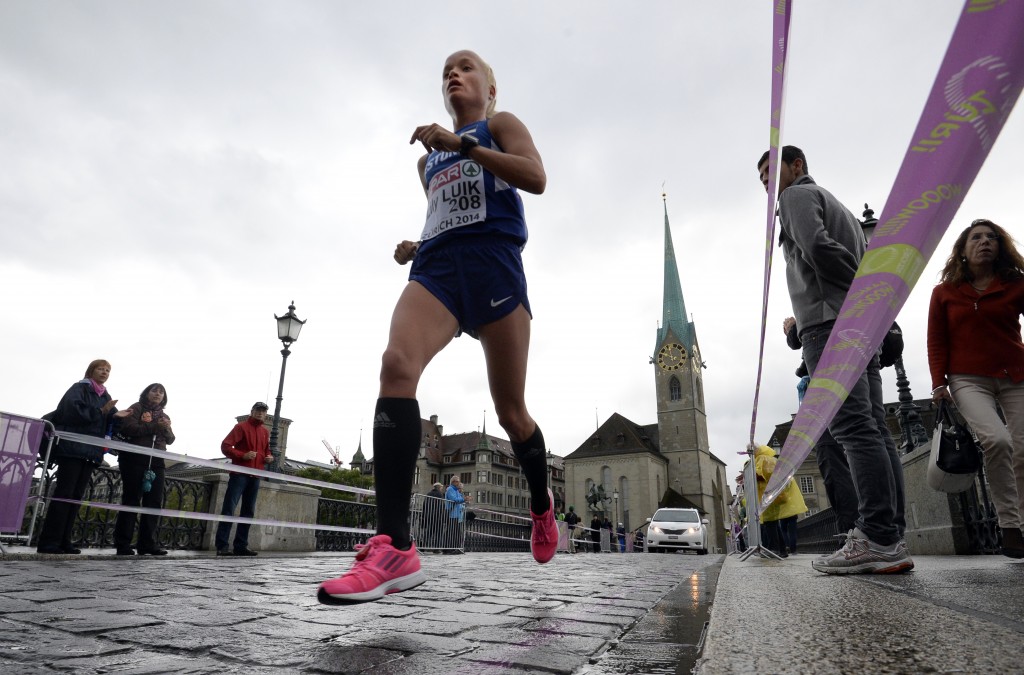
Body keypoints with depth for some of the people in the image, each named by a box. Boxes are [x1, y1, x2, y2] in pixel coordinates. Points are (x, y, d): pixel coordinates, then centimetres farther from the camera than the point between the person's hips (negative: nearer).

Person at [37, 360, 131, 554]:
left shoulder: (106, 397, 20)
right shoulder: (79, 388, 1)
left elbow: (110, 423, 13)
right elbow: (74, 411, -17)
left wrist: (117, 416, -8)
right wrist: (101, 411, -14)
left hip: (91, 452, 7)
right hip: (73, 448, -6)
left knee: (76, 496, 5)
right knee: (64, 493, -9)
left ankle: (63, 541, 8)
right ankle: (48, 542, -7)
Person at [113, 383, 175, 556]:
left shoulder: (164, 416, 20)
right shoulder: (136, 408, 5)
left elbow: (170, 440, 13)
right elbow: (127, 428, -12)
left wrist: (166, 429, -8)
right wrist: (154, 427, -18)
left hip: (156, 462, 5)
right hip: (134, 459, -5)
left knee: (154, 502, 1)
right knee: (131, 500, -4)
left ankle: (148, 543, 4)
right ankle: (123, 544, 0)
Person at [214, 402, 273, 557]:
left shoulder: (265, 432, 17)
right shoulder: (241, 427, -2)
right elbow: (225, 446, -9)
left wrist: (269, 457, 4)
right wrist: (242, 455, -22)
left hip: (255, 477, 7)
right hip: (239, 474, -7)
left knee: (248, 512, 7)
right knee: (229, 509, -8)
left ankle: (241, 545, 12)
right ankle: (222, 545, -7)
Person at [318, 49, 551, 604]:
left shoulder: (500, 125, 16)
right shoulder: (430, 157, 30)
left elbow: (536, 178, -5)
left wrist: (462, 143, -8)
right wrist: (416, 249, 14)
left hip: (492, 266, -4)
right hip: (435, 268, 4)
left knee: (510, 412, 0)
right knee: (396, 365, -27)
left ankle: (542, 507, 30)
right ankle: (395, 547, -33)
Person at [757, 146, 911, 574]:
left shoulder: (798, 195, 5)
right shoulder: (839, 206, 33)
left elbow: (818, 247, -13)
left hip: (828, 323, -9)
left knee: (853, 428, -16)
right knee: (868, 430, 3)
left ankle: (879, 540, -20)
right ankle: (888, 537, 2)